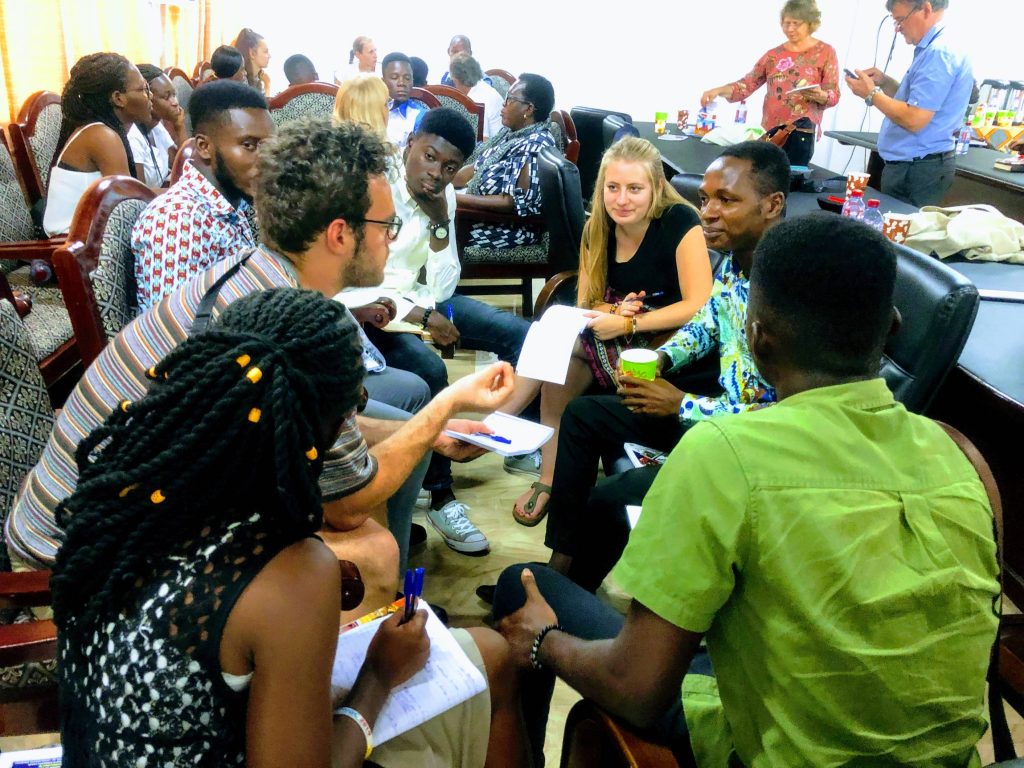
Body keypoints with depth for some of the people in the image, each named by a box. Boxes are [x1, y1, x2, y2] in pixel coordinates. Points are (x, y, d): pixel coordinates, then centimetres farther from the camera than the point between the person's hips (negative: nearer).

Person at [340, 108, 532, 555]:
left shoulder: (444, 196, -2)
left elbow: (439, 291, -5)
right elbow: (341, 291, -26)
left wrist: (440, 221, -17)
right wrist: (420, 318, -27)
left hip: (419, 297, 7)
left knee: (520, 334, -3)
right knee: (428, 372, -33)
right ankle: (440, 499, -18)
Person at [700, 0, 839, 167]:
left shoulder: (825, 52, 4)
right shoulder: (774, 55, 14)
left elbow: (833, 95, 1)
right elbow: (748, 84, 9)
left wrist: (819, 95, -22)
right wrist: (718, 91, -8)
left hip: (801, 130, -4)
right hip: (770, 129, 4)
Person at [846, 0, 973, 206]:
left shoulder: (939, 53, -19)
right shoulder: (935, 48, 15)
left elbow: (914, 119, -25)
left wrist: (871, 94, -13)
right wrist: (886, 83, 8)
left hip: (917, 171, -10)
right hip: (910, 166, 10)